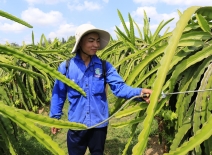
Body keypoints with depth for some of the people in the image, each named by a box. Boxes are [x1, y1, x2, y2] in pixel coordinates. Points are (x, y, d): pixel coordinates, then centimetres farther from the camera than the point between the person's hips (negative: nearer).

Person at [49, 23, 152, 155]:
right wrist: (55, 117, 5)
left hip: (99, 124, 1)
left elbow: (119, 87, -14)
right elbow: (59, 94, 1)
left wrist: (139, 92, -32)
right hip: (76, 124, -1)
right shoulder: (66, 67, -7)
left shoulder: (104, 66, -5)